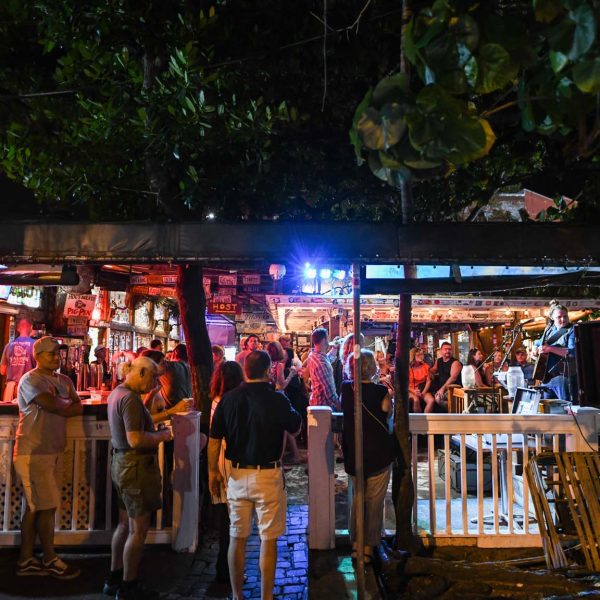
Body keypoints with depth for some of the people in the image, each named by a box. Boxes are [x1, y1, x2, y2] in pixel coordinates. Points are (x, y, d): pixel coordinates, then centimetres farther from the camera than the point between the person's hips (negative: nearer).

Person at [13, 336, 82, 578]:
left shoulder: (64, 381, 13)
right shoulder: (30, 380, -11)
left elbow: (78, 407, 3)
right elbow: (54, 406, -22)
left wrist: (58, 405, -13)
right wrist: (67, 403, -2)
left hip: (53, 451, 8)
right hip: (34, 453, -7)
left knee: (35, 507, 13)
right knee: (47, 507, -1)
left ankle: (26, 560, 22)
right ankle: (50, 560, 13)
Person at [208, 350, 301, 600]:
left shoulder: (228, 399, -3)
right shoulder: (276, 399, -12)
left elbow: (214, 439, 1)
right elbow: (295, 427, 4)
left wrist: (213, 471, 12)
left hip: (238, 474, 3)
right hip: (268, 476, -3)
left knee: (237, 538, 14)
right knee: (268, 539, 8)